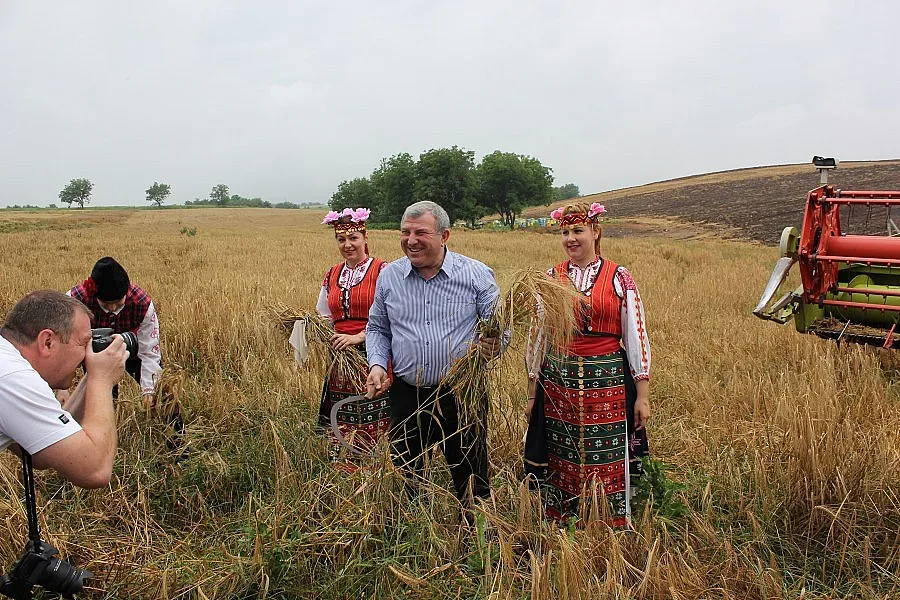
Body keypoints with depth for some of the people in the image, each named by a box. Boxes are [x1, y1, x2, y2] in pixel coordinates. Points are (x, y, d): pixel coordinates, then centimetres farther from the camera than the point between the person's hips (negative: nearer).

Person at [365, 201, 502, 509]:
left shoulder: (477, 274, -4)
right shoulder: (388, 276, 4)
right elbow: (377, 328, 15)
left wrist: (494, 346, -22)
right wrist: (377, 364, -2)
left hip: (463, 394, -2)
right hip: (407, 396, 3)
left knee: (472, 483, 10)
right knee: (405, 482, 16)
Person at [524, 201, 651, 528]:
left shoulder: (619, 278, 0)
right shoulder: (551, 278, 5)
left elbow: (636, 336, 1)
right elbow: (538, 335, 9)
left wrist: (642, 395, -2)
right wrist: (532, 393, 8)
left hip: (609, 384, -2)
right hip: (558, 384, 2)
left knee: (608, 468, 4)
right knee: (561, 466, 10)